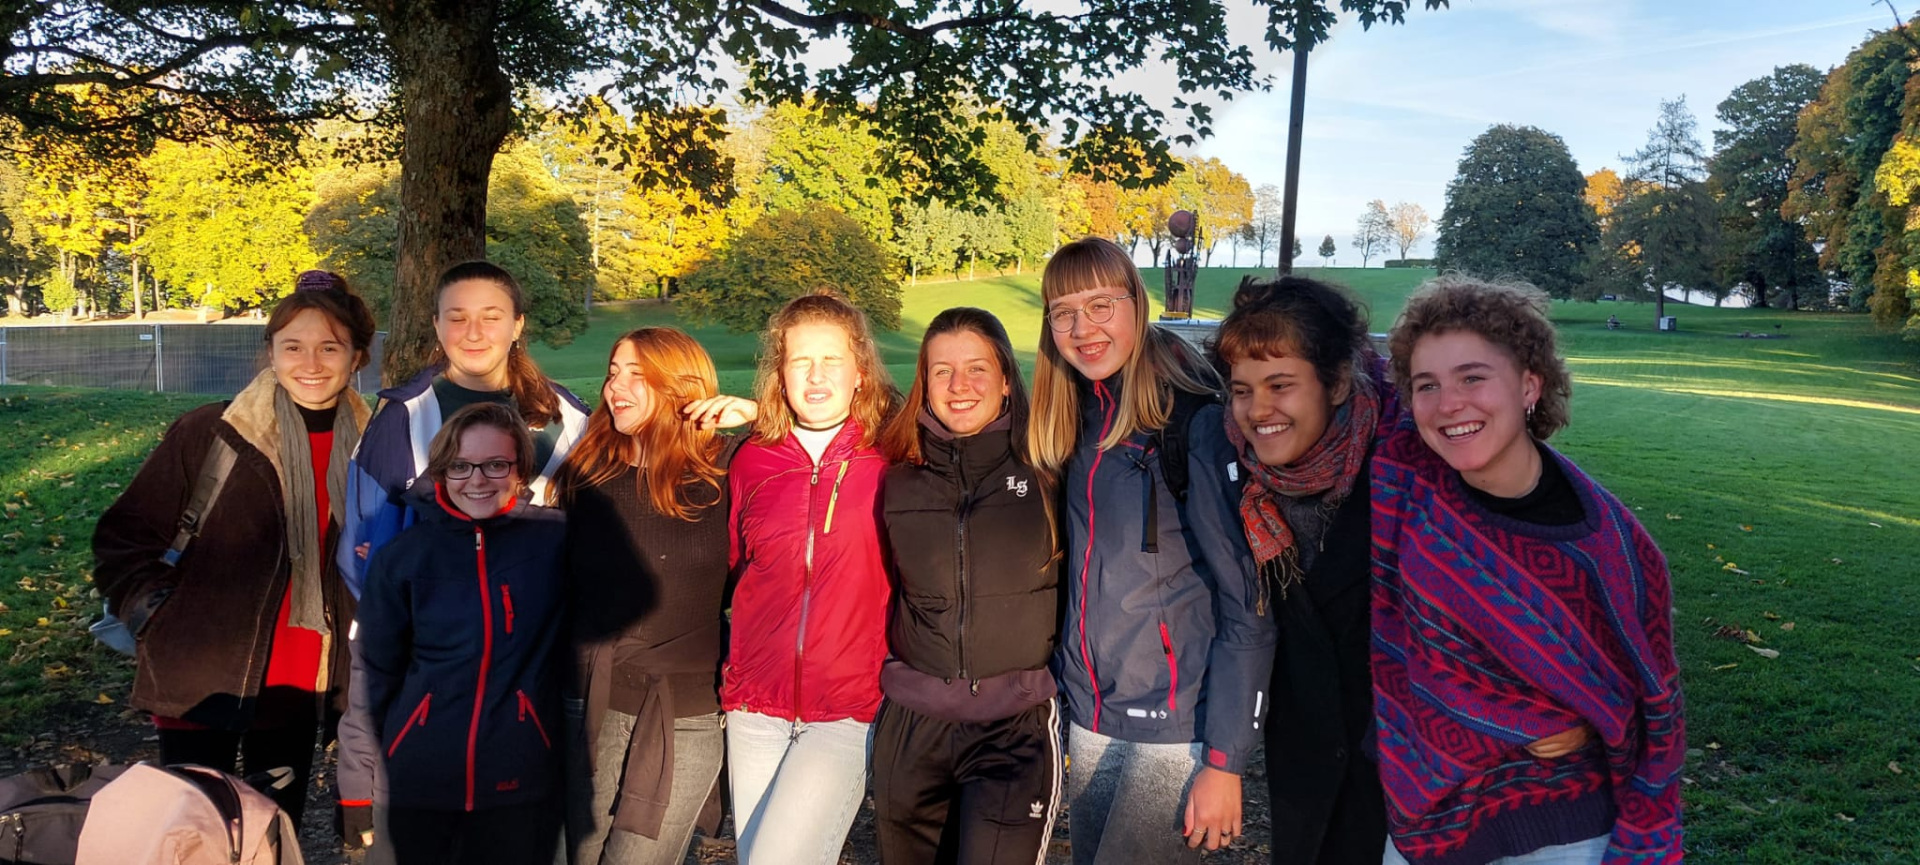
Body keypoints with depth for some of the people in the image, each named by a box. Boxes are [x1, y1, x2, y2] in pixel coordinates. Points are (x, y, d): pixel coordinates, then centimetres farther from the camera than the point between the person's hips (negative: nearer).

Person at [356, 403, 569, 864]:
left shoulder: (555, 540, -5)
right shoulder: (402, 556, 0)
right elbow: (379, 672, 7)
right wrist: (392, 757, 9)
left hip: (521, 781, -1)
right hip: (420, 781, 1)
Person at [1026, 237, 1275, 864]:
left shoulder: (1195, 420, -15)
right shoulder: (1072, 423, 5)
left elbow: (1247, 601, -15)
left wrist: (1225, 761, -16)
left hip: (1178, 722, -6)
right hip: (1089, 716, 7)